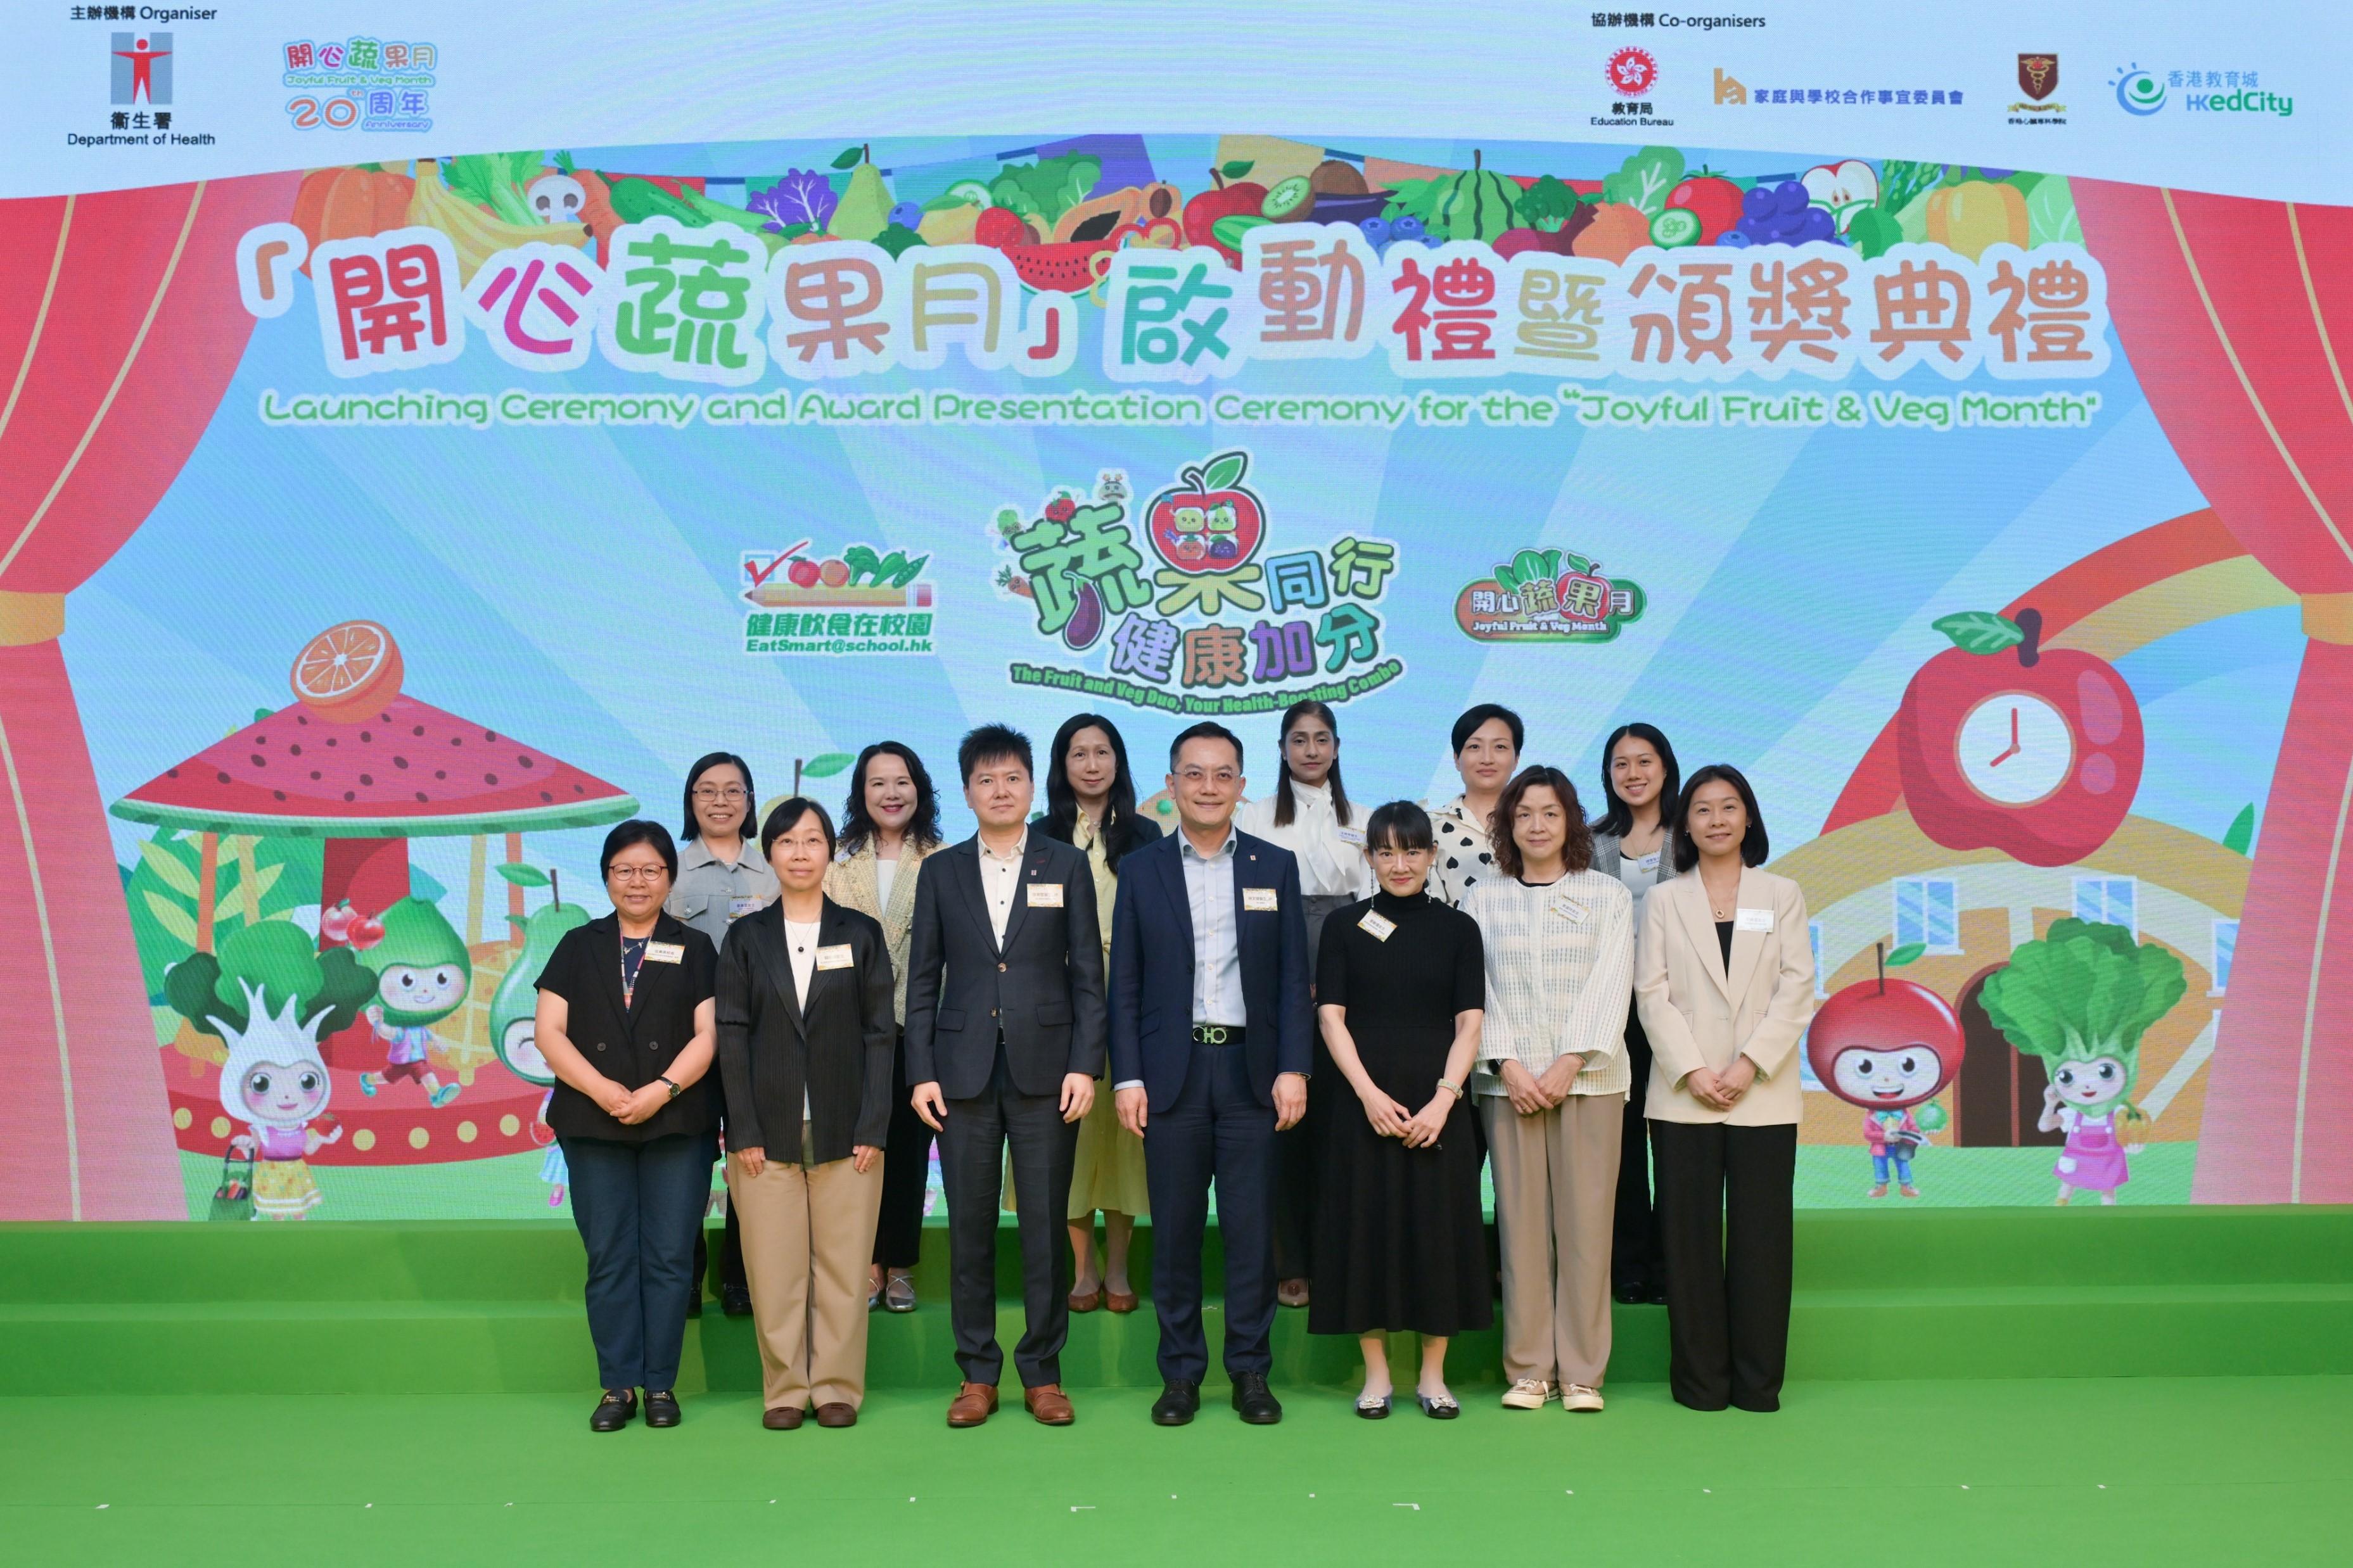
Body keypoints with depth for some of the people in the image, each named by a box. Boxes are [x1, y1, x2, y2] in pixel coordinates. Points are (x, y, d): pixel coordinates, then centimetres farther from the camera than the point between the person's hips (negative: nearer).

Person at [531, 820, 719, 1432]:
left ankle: (661, 1385, 8)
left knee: (669, 1258, -1)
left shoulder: (695, 949, 9)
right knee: (609, 1259, 2)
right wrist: (604, 1091, -12)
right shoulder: (579, 947, 12)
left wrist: (661, 1090, -15)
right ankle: (619, 1385, 10)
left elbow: (709, 1033, 0)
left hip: (678, 1126, -1)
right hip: (593, 1128, 1)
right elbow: (549, 1031, 2)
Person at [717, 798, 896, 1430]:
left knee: (843, 1265, 2)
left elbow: (880, 1034, 3)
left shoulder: (861, 934, 6)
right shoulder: (747, 937, 7)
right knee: (774, 1270, 2)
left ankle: (837, 1387, 14)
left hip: (845, 1132, 0)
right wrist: (744, 1131, -5)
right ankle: (785, 1390, 14)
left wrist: (873, 1128, -6)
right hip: (768, 1132, 0)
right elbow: (732, 1035, 3)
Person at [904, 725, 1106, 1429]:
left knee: (1046, 1225, 3)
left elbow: (1088, 974, 3)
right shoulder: (942, 872, 8)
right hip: (964, 1071, 1)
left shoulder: (1067, 866, 6)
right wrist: (921, 1072, 0)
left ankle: (1042, 1371, 15)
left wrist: (1085, 1065, -6)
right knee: (970, 1227, 5)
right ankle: (977, 1373, 16)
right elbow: (923, 981, 8)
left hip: (1044, 1069, -1)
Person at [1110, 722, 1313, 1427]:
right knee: (1175, 1230, 5)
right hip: (1171, 1070, 0)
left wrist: (1294, 1069, -4)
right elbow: (1124, 985, 4)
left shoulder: (1276, 866, 7)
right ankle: (1180, 1371, 16)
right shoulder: (1141, 870, 6)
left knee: (1252, 1228, 3)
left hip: (1251, 1070, 0)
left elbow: (1294, 978, 5)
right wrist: (1127, 1077, -4)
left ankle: (1250, 1369, 15)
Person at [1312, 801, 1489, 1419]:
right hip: (1364, 1104, 0)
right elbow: (1330, 1017, -1)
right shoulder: (1344, 925, 5)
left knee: (1438, 1230, 3)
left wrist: (1444, 1099, -12)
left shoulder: (1457, 928, 6)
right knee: (1367, 1229, 2)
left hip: (1438, 1106, 1)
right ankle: (1376, 1374, 13)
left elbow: (1469, 1024, 1)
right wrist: (1370, 1095, -12)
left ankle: (1433, 1375, 14)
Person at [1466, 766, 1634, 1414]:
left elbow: (1610, 986, 0)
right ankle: (1527, 1370, 9)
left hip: (1589, 1078, -1)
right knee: (1520, 1222, 0)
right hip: (1509, 1081, 1)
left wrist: (1570, 1062, -11)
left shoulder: (1608, 895, 8)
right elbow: (1477, 990, 4)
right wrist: (1508, 1063, -9)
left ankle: (1582, 1372, 7)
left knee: (1585, 1222, -2)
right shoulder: (1484, 900, 10)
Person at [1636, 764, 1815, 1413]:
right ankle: (1699, 1378, 9)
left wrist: (1749, 1064, -10)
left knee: (1760, 1235, 1)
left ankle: (1758, 1380, 10)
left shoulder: (1782, 895, 10)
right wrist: (1692, 1072, -10)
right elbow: (1651, 993, 1)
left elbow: (1797, 989, 2)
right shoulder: (1664, 900, 10)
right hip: (1683, 1094, 0)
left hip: (1764, 1096, 0)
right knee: (1691, 1236, 1)